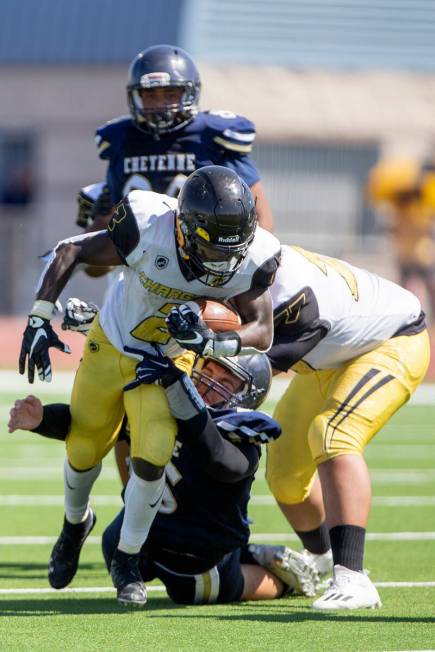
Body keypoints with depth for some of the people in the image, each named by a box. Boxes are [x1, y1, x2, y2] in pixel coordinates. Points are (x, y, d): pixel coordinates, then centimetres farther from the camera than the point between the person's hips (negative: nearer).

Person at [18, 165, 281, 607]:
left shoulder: (250, 260, -29)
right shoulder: (147, 228, -34)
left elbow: (262, 332, -24)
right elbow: (69, 252, -20)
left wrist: (211, 341, -43)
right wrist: (40, 318, -23)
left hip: (169, 359, 0)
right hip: (112, 344, 0)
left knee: (152, 457, -17)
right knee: (84, 451, 14)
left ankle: (127, 561, 8)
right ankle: (75, 523, 49)